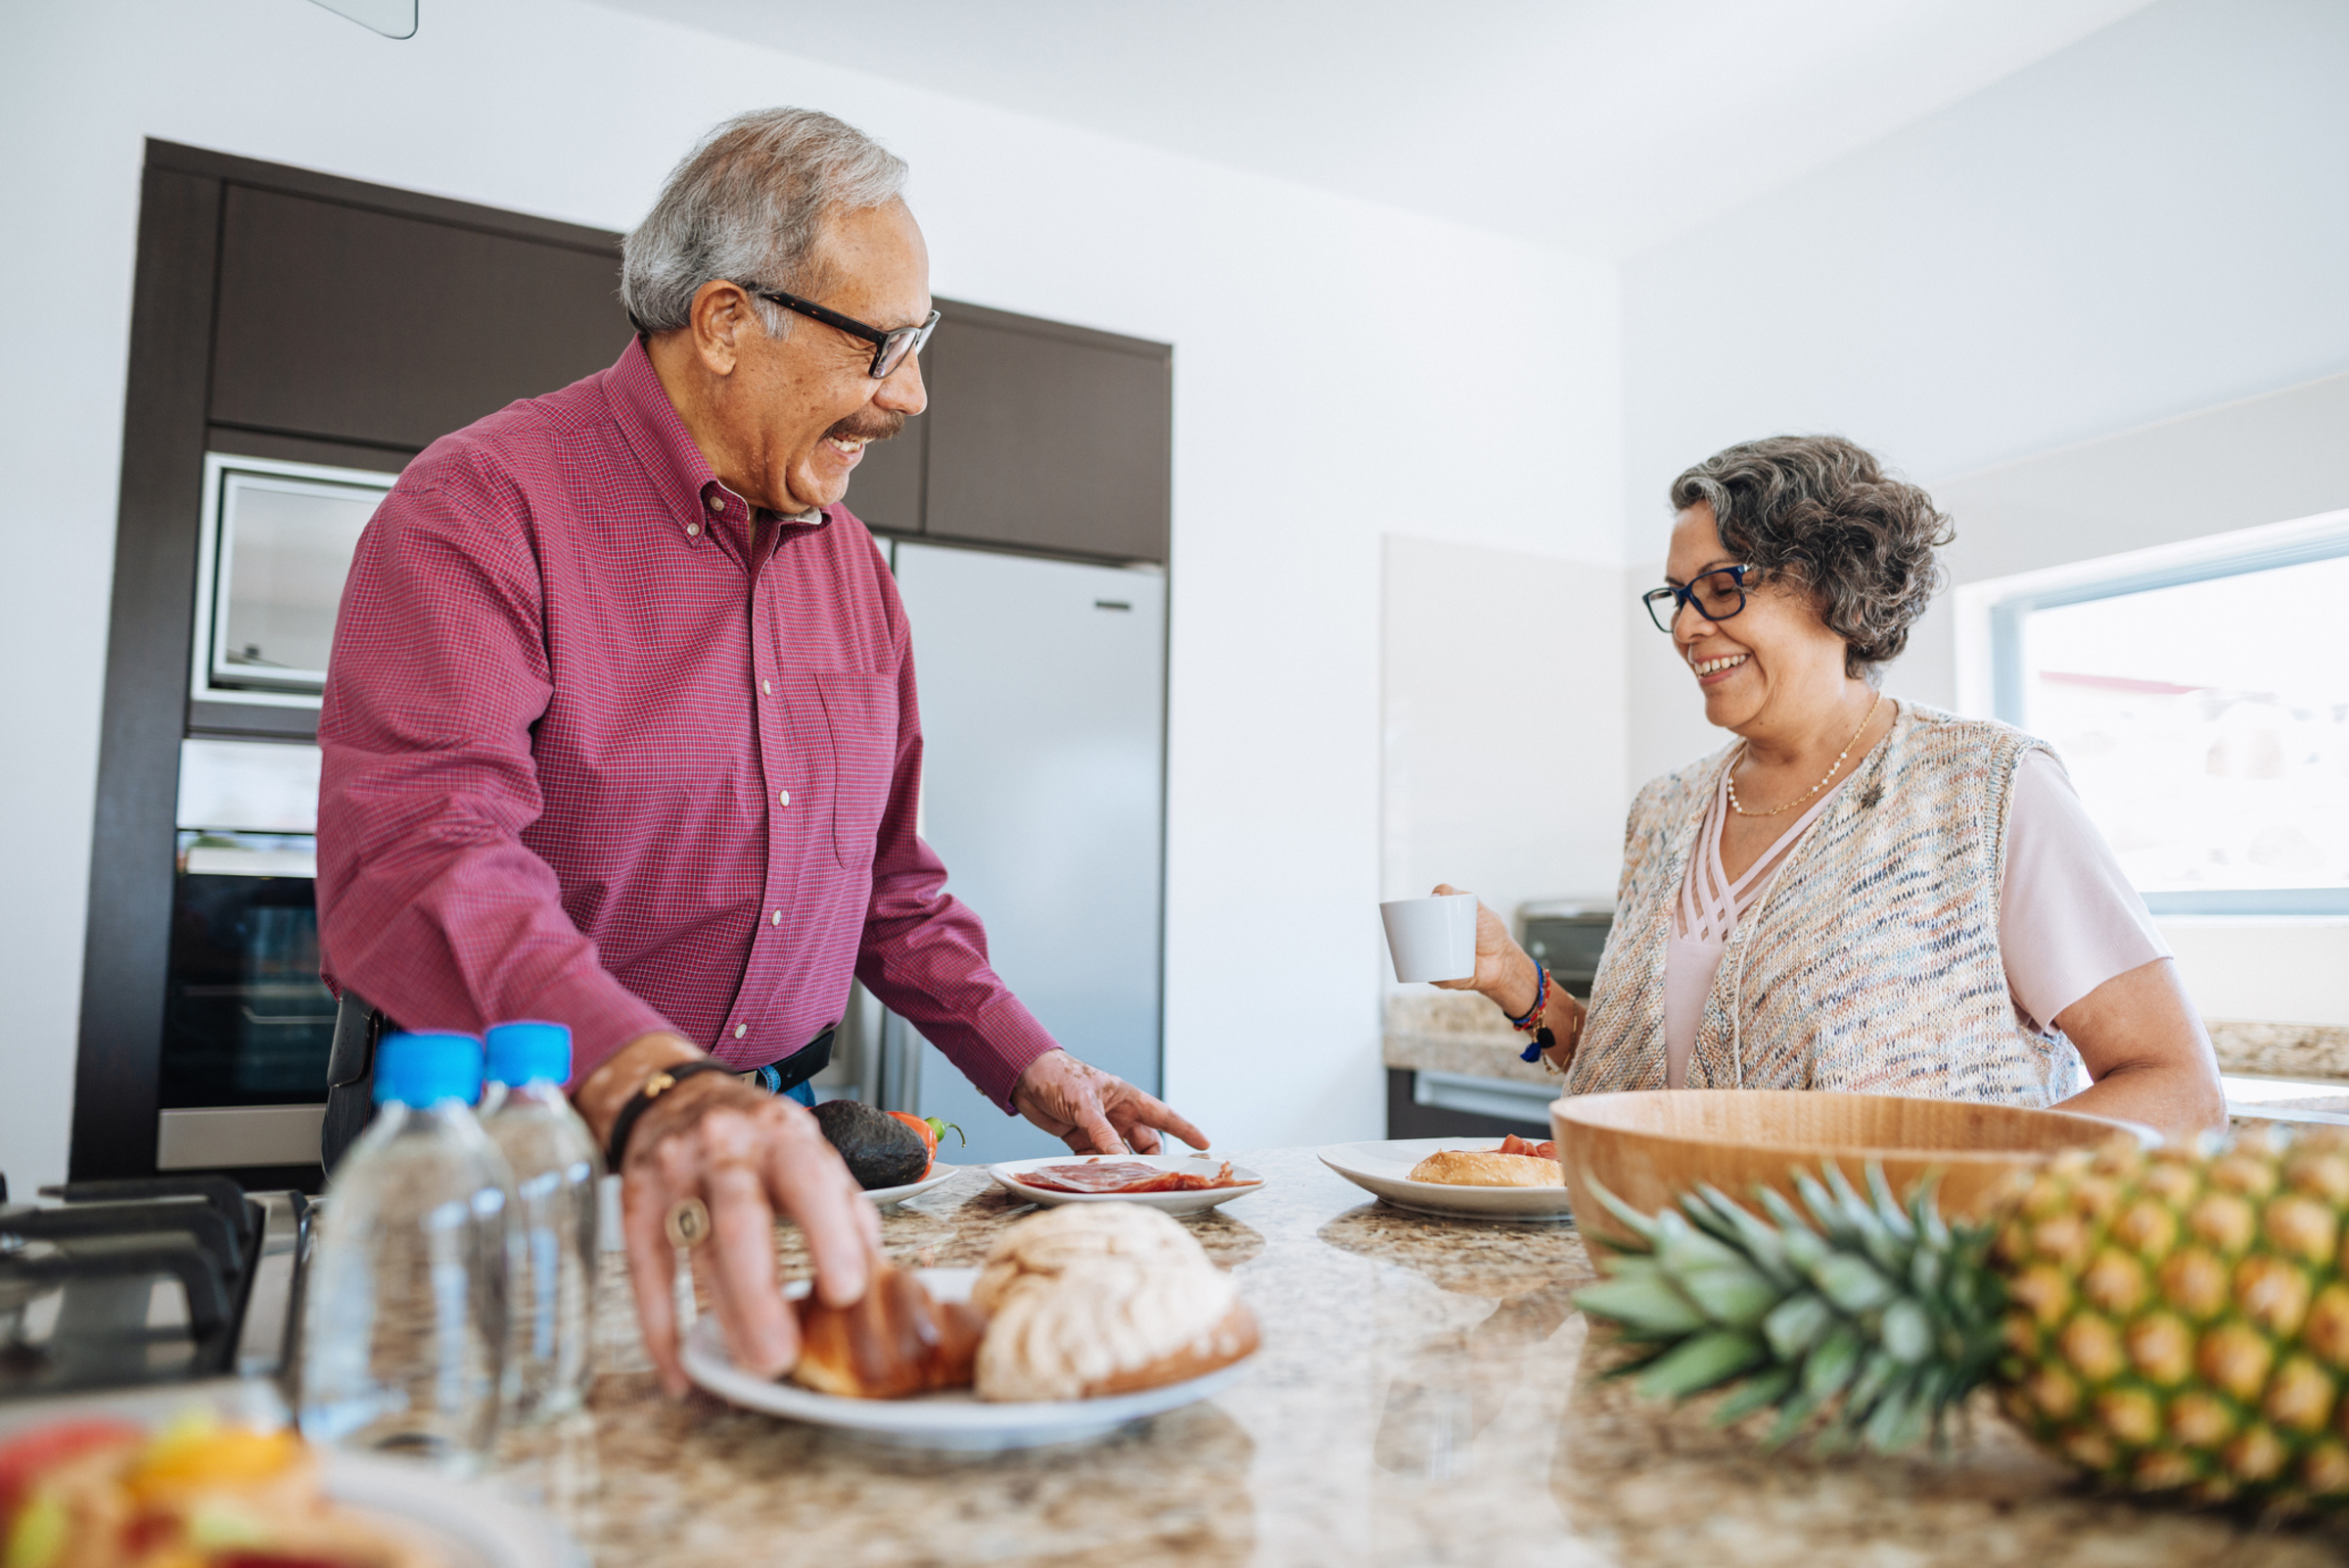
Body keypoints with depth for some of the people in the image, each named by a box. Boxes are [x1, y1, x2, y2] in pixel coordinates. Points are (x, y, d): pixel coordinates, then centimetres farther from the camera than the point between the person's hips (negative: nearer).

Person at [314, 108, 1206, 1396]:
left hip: (768, 1147, 5)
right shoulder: (483, 506, -11)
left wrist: (1031, 1069, 8)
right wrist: (655, 1087, -42)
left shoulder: (849, 561, 11)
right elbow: (419, 861, -27)